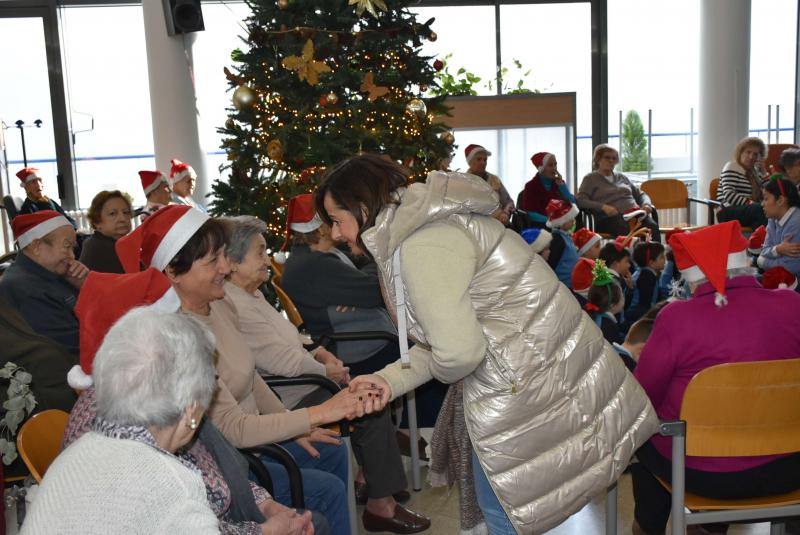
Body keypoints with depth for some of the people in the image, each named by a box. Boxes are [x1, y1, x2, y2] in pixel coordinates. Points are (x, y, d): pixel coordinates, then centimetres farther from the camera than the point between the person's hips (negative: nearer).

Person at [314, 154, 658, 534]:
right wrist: (390, 379, 1)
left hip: (529, 385, -10)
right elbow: (453, 334, 12)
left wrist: (442, 371, -4)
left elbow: (458, 351, -29)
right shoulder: (425, 226, 11)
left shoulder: (422, 246, -23)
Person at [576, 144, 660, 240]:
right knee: (627, 230, -39)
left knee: (653, 227, -30)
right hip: (609, 218, -4)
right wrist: (603, 206, -17)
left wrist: (646, 204, 7)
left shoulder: (622, 177, 29)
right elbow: (580, 200, -2)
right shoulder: (590, 178, 13)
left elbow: (640, 194, 32)